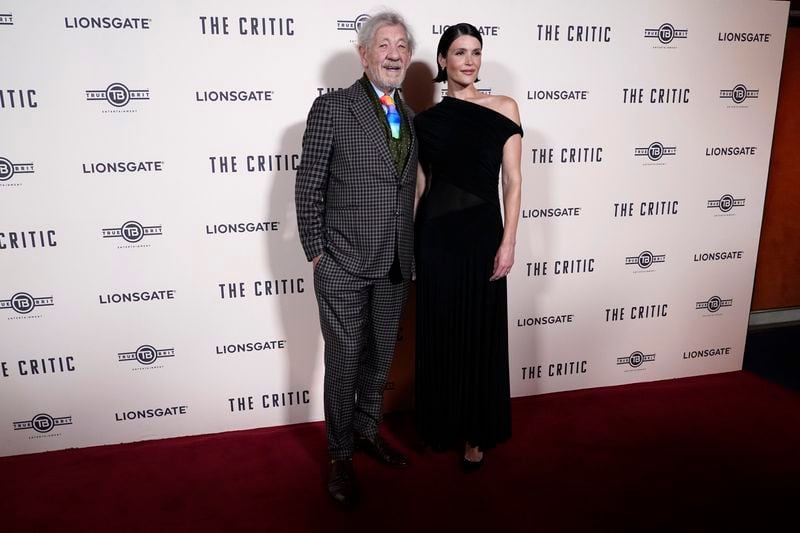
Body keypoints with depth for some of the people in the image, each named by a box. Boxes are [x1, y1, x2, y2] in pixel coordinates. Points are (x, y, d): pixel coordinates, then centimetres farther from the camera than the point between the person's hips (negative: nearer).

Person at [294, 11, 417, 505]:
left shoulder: (410, 116, 11)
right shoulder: (332, 107, -7)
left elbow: (405, 191, 12)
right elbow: (308, 188, -7)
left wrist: (409, 254, 9)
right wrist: (317, 254, -8)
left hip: (395, 265, 6)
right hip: (344, 266, -5)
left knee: (381, 356, 18)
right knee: (344, 362, 6)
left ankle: (368, 430, 40)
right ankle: (341, 455, 25)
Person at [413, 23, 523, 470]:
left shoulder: (504, 109, 1)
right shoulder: (426, 120, 6)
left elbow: (512, 181, -2)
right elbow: (419, 185, 9)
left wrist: (508, 242, -8)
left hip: (482, 234, -1)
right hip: (436, 237, 2)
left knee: (481, 335, 7)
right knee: (438, 335, 11)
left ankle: (477, 433, 26)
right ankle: (443, 425, 31)